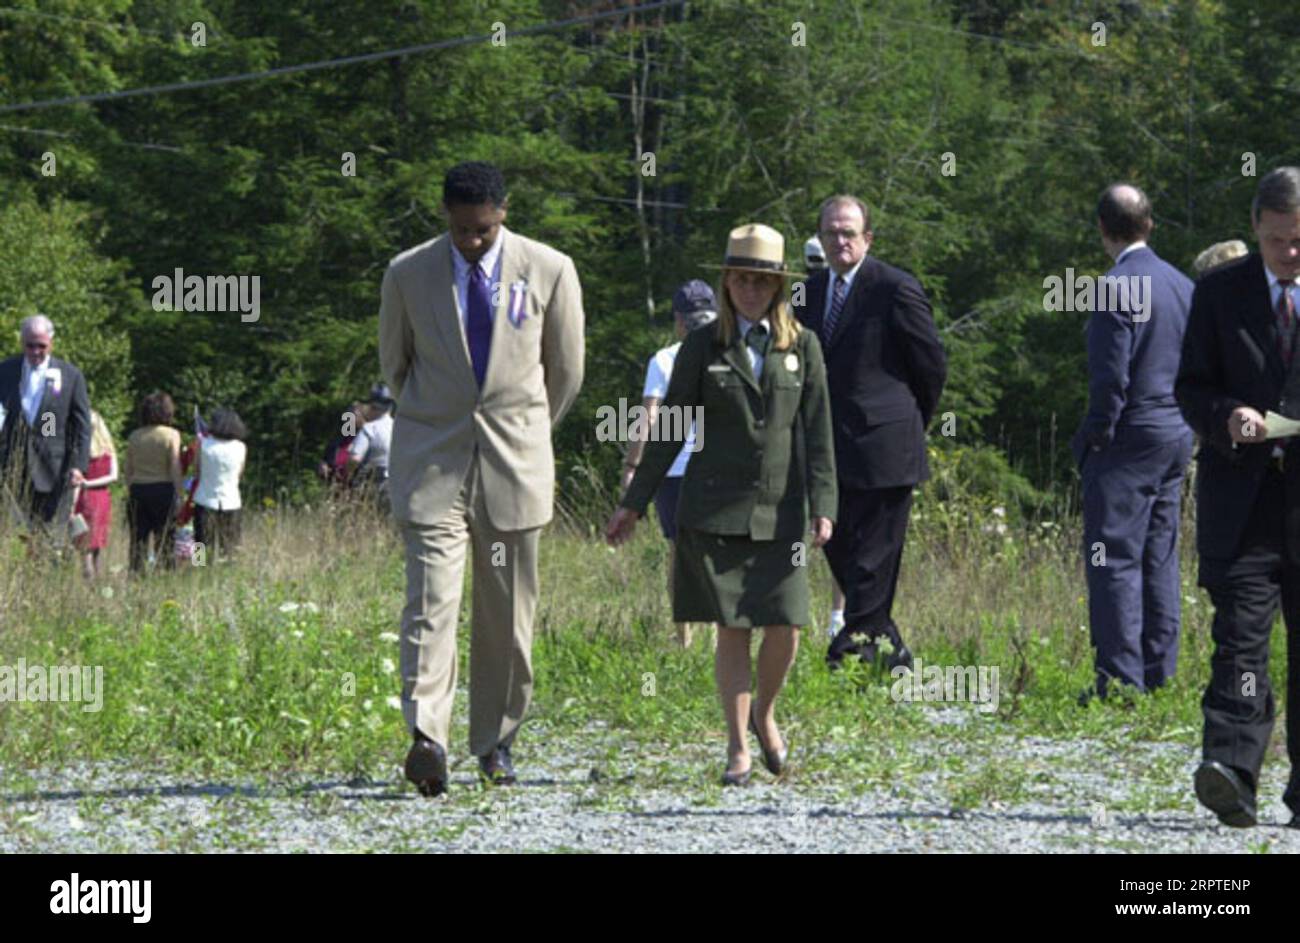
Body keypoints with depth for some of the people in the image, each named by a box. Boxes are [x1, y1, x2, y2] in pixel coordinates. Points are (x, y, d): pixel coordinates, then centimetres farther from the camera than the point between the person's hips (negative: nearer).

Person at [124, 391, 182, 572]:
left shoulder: (134, 437, 7)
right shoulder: (171, 435, -5)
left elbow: (128, 470, 8)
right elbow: (175, 468, -9)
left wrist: (129, 493, 15)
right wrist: (178, 494, -6)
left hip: (137, 489, 3)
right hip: (163, 488, -3)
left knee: (138, 539, 6)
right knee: (165, 539, 1)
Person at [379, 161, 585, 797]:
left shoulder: (549, 272, -2)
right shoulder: (408, 274, 0)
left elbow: (565, 369, 11)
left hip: (515, 460, 1)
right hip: (431, 459, -1)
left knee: (506, 613, 5)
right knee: (430, 599, -14)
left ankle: (496, 742, 17)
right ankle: (426, 739, -24)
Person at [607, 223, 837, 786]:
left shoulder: (802, 347, 7)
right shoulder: (702, 348, 5)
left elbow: (817, 433, 5)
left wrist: (822, 507, -5)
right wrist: (634, 503, 7)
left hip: (779, 509, 1)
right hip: (716, 508, -1)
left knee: (785, 627, -7)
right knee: (732, 628, -2)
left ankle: (764, 712, 23)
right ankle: (738, 749, 8)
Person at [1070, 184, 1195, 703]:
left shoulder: (1116, 289, -15)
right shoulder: (1182, 285, 10)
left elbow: (1111, 377, -18)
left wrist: (1096, 437, -8)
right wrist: (1185, 420, 18)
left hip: (1129, 440, -8)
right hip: (1177, 436, 8)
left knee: (1115, 562, -6)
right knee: (1159, 559, 12)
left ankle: (1121, 679, -9)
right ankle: (1159, 672, 14)